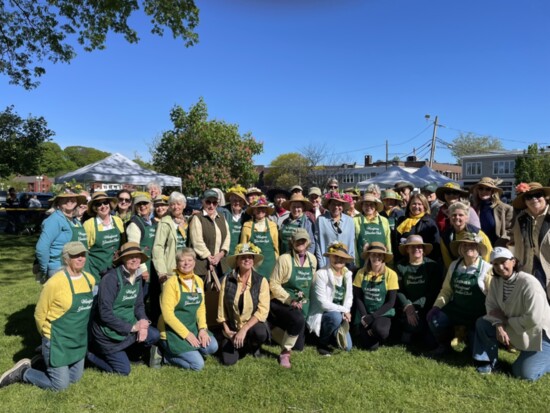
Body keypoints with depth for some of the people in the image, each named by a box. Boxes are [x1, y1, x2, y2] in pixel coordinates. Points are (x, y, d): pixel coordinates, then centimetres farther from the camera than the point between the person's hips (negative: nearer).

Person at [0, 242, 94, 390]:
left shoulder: (90, 279, -2)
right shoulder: (55, 282, -22)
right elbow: (39, 314, -11)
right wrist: (49, 335, 3)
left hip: (79, 342, 7)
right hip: (57, 342, -7)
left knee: (75, 378, 19)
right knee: (60, 384, 4)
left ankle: (46, 358, 36)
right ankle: (22, 372, 22)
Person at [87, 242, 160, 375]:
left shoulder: (137, 278, 0)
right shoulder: (111, 278, -24)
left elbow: (139, 305, 7)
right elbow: (105, 313, -25)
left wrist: (143, 320, -14)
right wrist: (132, 327, -21)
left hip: (129, 325, 7)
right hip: (108, 331, -6)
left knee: (154, 335, -14)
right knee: (123, 370, -2)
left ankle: (122, 352, 12)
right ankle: (91, 353, 19)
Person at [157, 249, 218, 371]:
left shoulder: (198, 281, 4)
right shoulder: (171, 283, -15)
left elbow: (201, 307, 8)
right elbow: (167, 314, -18)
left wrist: (202, 328, -7)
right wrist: (186, 334, -18)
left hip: (192, 327, 6)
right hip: (173, 331, -6)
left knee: (212, 346, -16)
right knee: (198, 364, -14)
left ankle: (185, 353, 7)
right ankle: (167, 355, 6)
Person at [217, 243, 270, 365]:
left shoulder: (261, 281, -10)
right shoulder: (227, 280, -5)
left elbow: (263, 310, -17)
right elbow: (221, 308, 1)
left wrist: (244, 329, -23)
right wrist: (227, 330, -5)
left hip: (253, 325, -1)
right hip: (233, 328, 2)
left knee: (260, 333, -34)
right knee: (228, 360, -15)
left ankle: (253, 346, 5)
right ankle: (244, 345, 21)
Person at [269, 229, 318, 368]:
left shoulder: (312, 259, 0)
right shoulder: (284, 259, -16)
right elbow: (274, 284, -16)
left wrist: (304, 300, 3)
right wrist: (290, 300, -22)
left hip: (302, 305, 6)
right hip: (281, 303, -6)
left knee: (299, 346, 9)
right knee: (298, 320, -37)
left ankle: (279, 327, 36)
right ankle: (285, 352, -12)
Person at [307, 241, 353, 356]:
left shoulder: (347, 274, 0)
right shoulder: (321, 274, -20)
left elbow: (349, 297, 4)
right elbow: (323, 303, -21)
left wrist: (346, 312, -15)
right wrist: (343, 310, -19)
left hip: (339, 314, 6)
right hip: (321, 314, -5)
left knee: (347, 346, -8)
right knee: (336, 317, -37)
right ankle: (322, 342, -10)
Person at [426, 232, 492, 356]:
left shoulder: (486, 268, -8)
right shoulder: (454, 266, 5)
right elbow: (446, 289, 9)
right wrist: (437, 306, -4)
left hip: (477, 314, -3)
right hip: (456, 309, 4)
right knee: (433, 317, -17)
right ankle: (444, 344, 12)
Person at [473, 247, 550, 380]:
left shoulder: (529, 283, -28)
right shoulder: (496, 280, -7)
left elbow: (533, 319, -31)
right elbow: (492, 306, -6)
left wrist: (505, 320, -19)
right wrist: (499, 326, -24)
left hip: (539, 334, -6)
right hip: (513, 329, 6)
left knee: (524, 373, -11)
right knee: (482, 323, -11)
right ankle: (487, 361, 4)